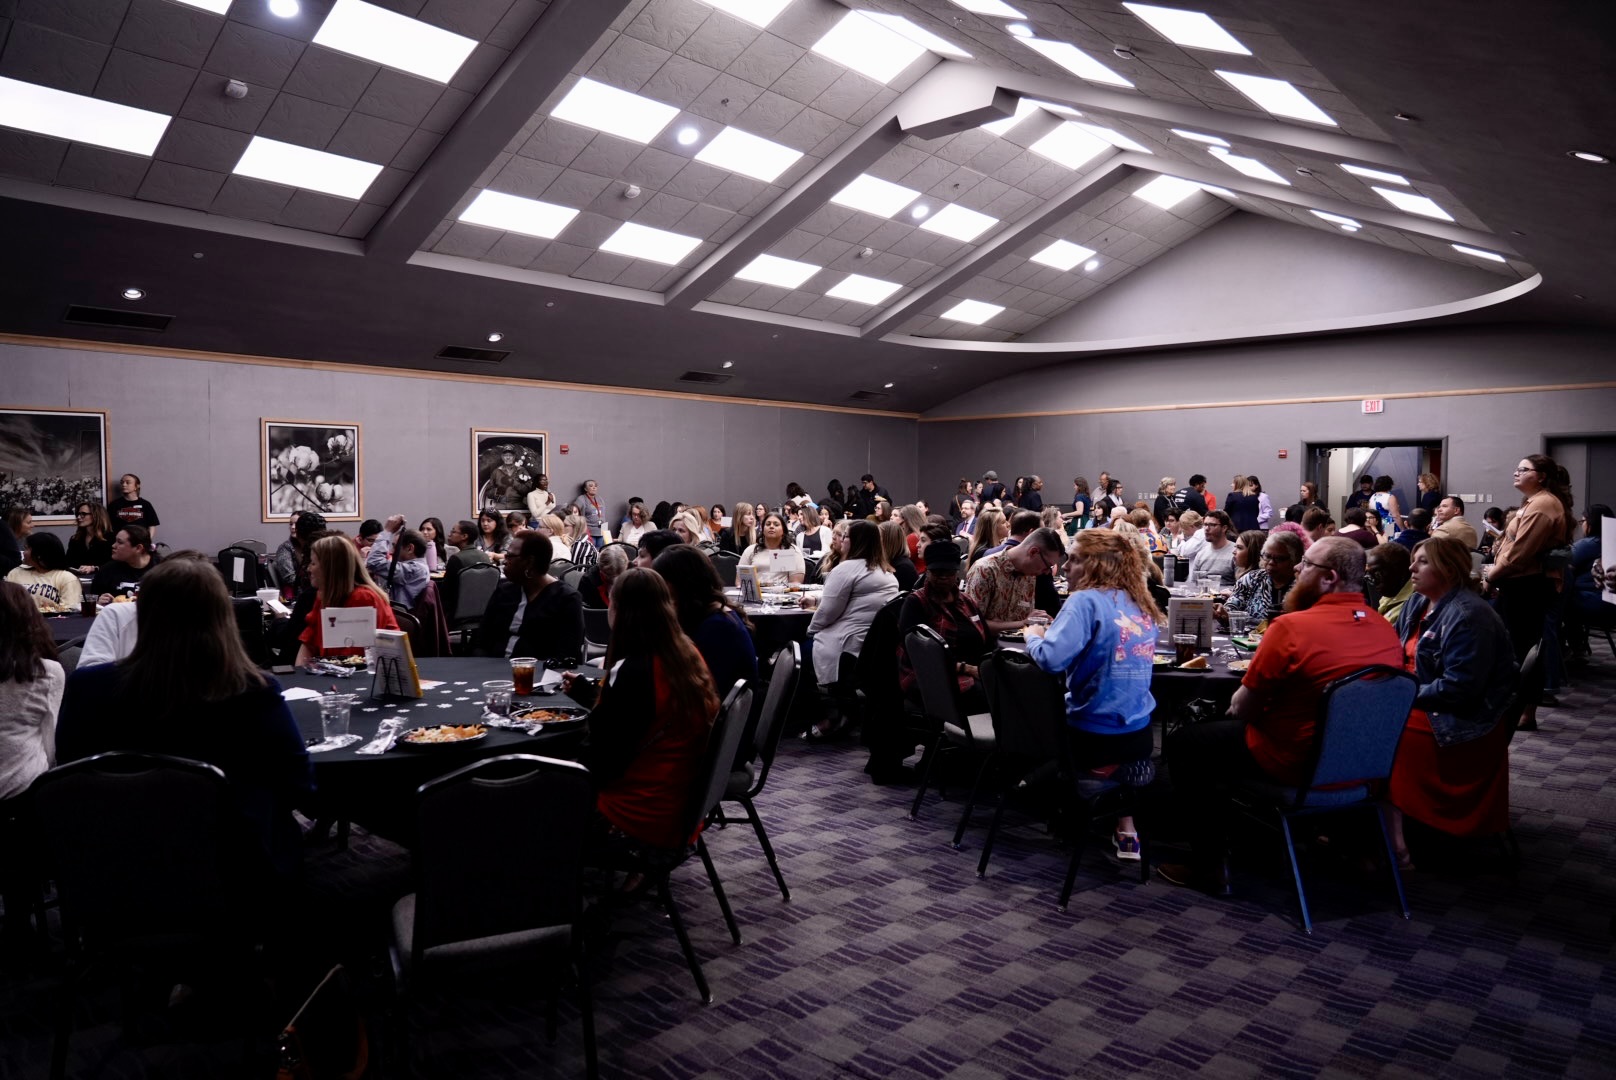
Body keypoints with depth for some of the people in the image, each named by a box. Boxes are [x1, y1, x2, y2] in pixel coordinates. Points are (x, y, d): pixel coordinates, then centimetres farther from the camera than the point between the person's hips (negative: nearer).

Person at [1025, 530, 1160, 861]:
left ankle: (1113, 771, 15)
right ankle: (1125, 829, 23)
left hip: (1094, 737, -5)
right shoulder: (1141, 605, 7)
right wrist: (1053, 631, 14)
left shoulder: (1086, 601, -17)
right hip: (1138, 733, 5)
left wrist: (1034, 636, -8)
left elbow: (1050, 658, -29)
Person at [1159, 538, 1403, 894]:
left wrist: (1236, 707, 9)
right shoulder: (1386, 629, 0)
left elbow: (1243, 708, -15)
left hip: (1297, 764, -7)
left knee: (1183, 744, 11)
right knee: (1228, 728, 29)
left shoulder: (1291, 627, -22)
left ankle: (1209, 866, 15)